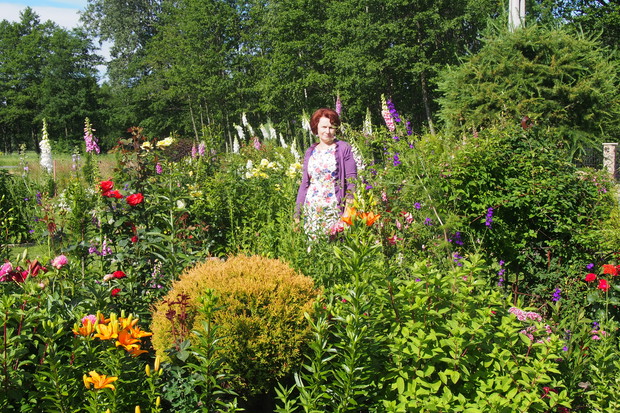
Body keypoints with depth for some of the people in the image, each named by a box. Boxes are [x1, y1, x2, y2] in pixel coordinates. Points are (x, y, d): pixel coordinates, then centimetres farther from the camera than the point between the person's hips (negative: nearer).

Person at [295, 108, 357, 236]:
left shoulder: (344, 148, 1)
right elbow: (304, 184, 16)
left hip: (335, 210, -4)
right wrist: (297, 213, 12)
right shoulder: (310, 152, 13)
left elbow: (351, 180, -2)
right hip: (311, 210, 4)